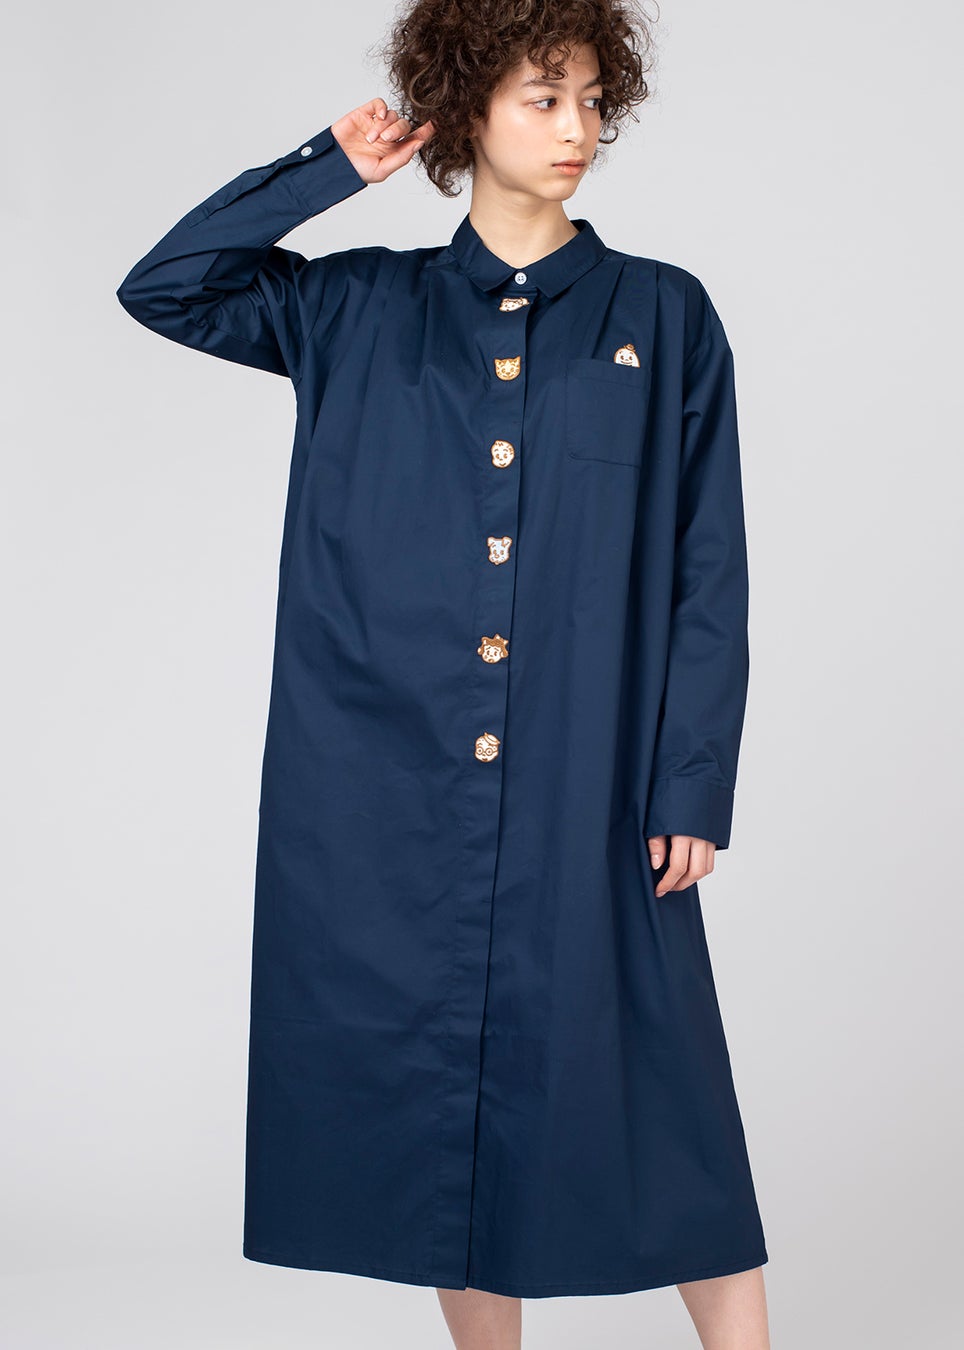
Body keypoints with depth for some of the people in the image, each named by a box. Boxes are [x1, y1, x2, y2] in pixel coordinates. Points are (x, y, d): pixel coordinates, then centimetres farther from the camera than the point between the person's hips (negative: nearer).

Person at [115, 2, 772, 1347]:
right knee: (438, 1084, 9)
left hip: (589, 794, -1)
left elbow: (709, 571, 2)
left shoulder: (664, 317, 6)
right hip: (393, 795, 2)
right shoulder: (359, 311, 10)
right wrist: (329, 170, 5)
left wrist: (692, 787, -4)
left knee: (644, 1084, 1)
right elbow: (161, 287, 8)